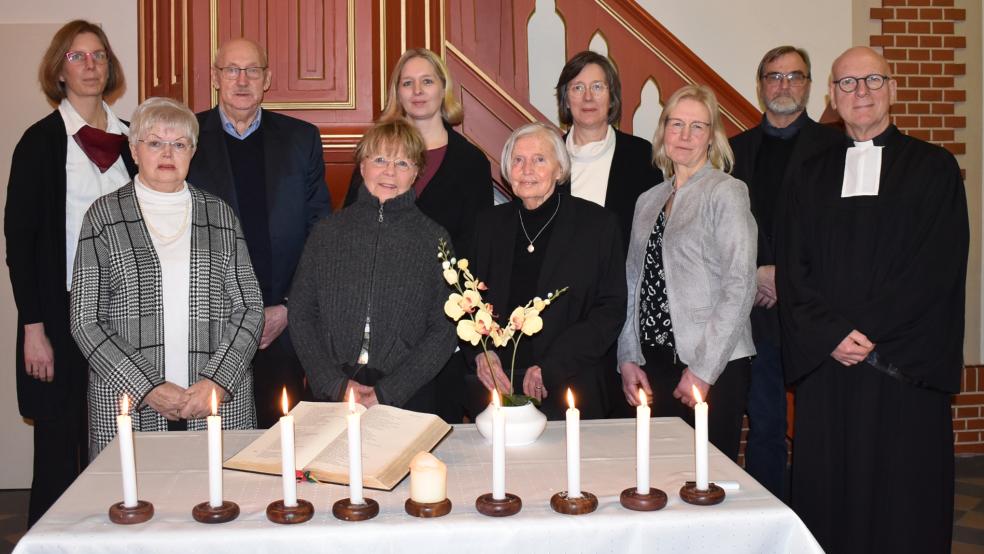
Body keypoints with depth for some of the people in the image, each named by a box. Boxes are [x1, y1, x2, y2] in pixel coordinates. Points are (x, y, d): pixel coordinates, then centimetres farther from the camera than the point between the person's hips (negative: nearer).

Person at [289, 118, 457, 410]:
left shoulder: (434, 239, -1)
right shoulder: (327, 232, 3)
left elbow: (444, 331, -4)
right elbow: (300, 315, 2)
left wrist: (388, 392, -12)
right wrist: (336, 384, -9)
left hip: (407, 398, -1)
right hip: (330, 396, 1)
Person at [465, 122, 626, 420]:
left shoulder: (598, 223, -1)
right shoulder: (489, 223, 10)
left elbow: (611, 310, -4)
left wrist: (550, 368, -13)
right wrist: (480, 354, -7)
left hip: (569, 387, -2)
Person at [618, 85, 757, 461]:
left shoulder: (726, 192, -5)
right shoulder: (648, 201, 13)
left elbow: (739, 286, -11)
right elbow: (633, 285, 13)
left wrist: (703, 370, -13)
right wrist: (628, 359, 5)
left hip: (713, 370, -5)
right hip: (653, 365, 5)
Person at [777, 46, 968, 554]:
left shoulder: (933, 168, 4)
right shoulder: (812, 175, 12)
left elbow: (939, 268, -5)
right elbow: (793, 270, 5)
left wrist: (870, 334, -12)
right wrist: (831, 335, -10)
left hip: (905, 365, -2)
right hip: (825, 362, 2)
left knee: (903, 504, 2)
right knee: (828, 497, 4)